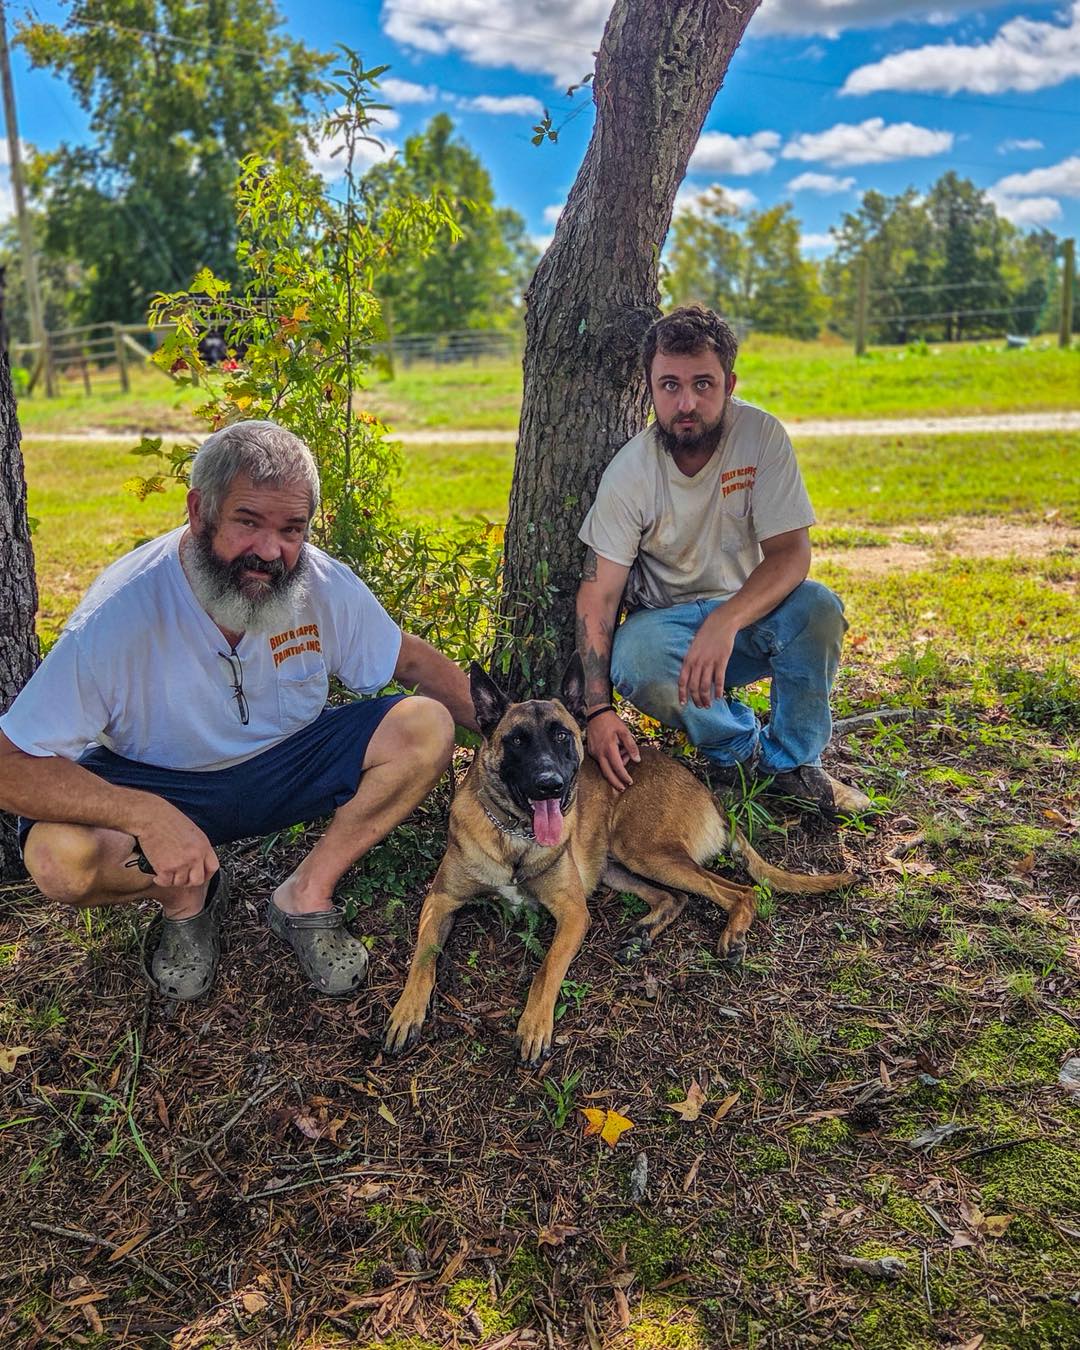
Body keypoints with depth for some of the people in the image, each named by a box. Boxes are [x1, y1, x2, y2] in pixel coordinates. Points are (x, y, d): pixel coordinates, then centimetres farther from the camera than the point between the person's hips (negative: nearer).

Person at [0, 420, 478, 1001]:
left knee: (428, 727, -18)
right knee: (59, 857, -34)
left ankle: (306, 895, -6)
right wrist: (149, 816, -42)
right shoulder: (121, 611, -28)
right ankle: (187, 896, 1)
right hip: (159, 786, -3)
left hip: (286, 765, 3)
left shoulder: (324, 583, -17)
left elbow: (413, 660, 2)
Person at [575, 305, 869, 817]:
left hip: (750, 609, 1)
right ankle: (738, 744, -3)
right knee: (637, 662, -34)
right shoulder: (629, 473, -15)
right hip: (665, 618, 0)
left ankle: (791, 760, -6)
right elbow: (599, 593, -16)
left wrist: (724, 623, -39)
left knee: (817, 606, -30)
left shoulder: (761, 436, -14)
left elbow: (790, 553, -20)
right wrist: (598, 709, -27)